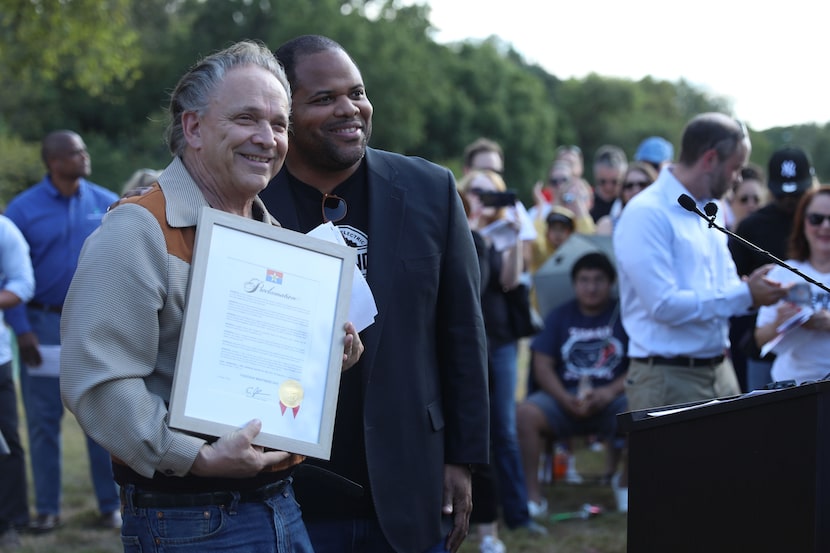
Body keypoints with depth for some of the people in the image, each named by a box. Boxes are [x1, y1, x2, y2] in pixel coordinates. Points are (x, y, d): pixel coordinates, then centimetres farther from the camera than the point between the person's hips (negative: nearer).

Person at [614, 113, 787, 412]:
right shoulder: (646, 214, -15)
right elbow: (663, 305, -22)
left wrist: (753, 289, 0)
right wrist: (745, 295, -16)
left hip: (720, 372, 8)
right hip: (669, 377, -8)